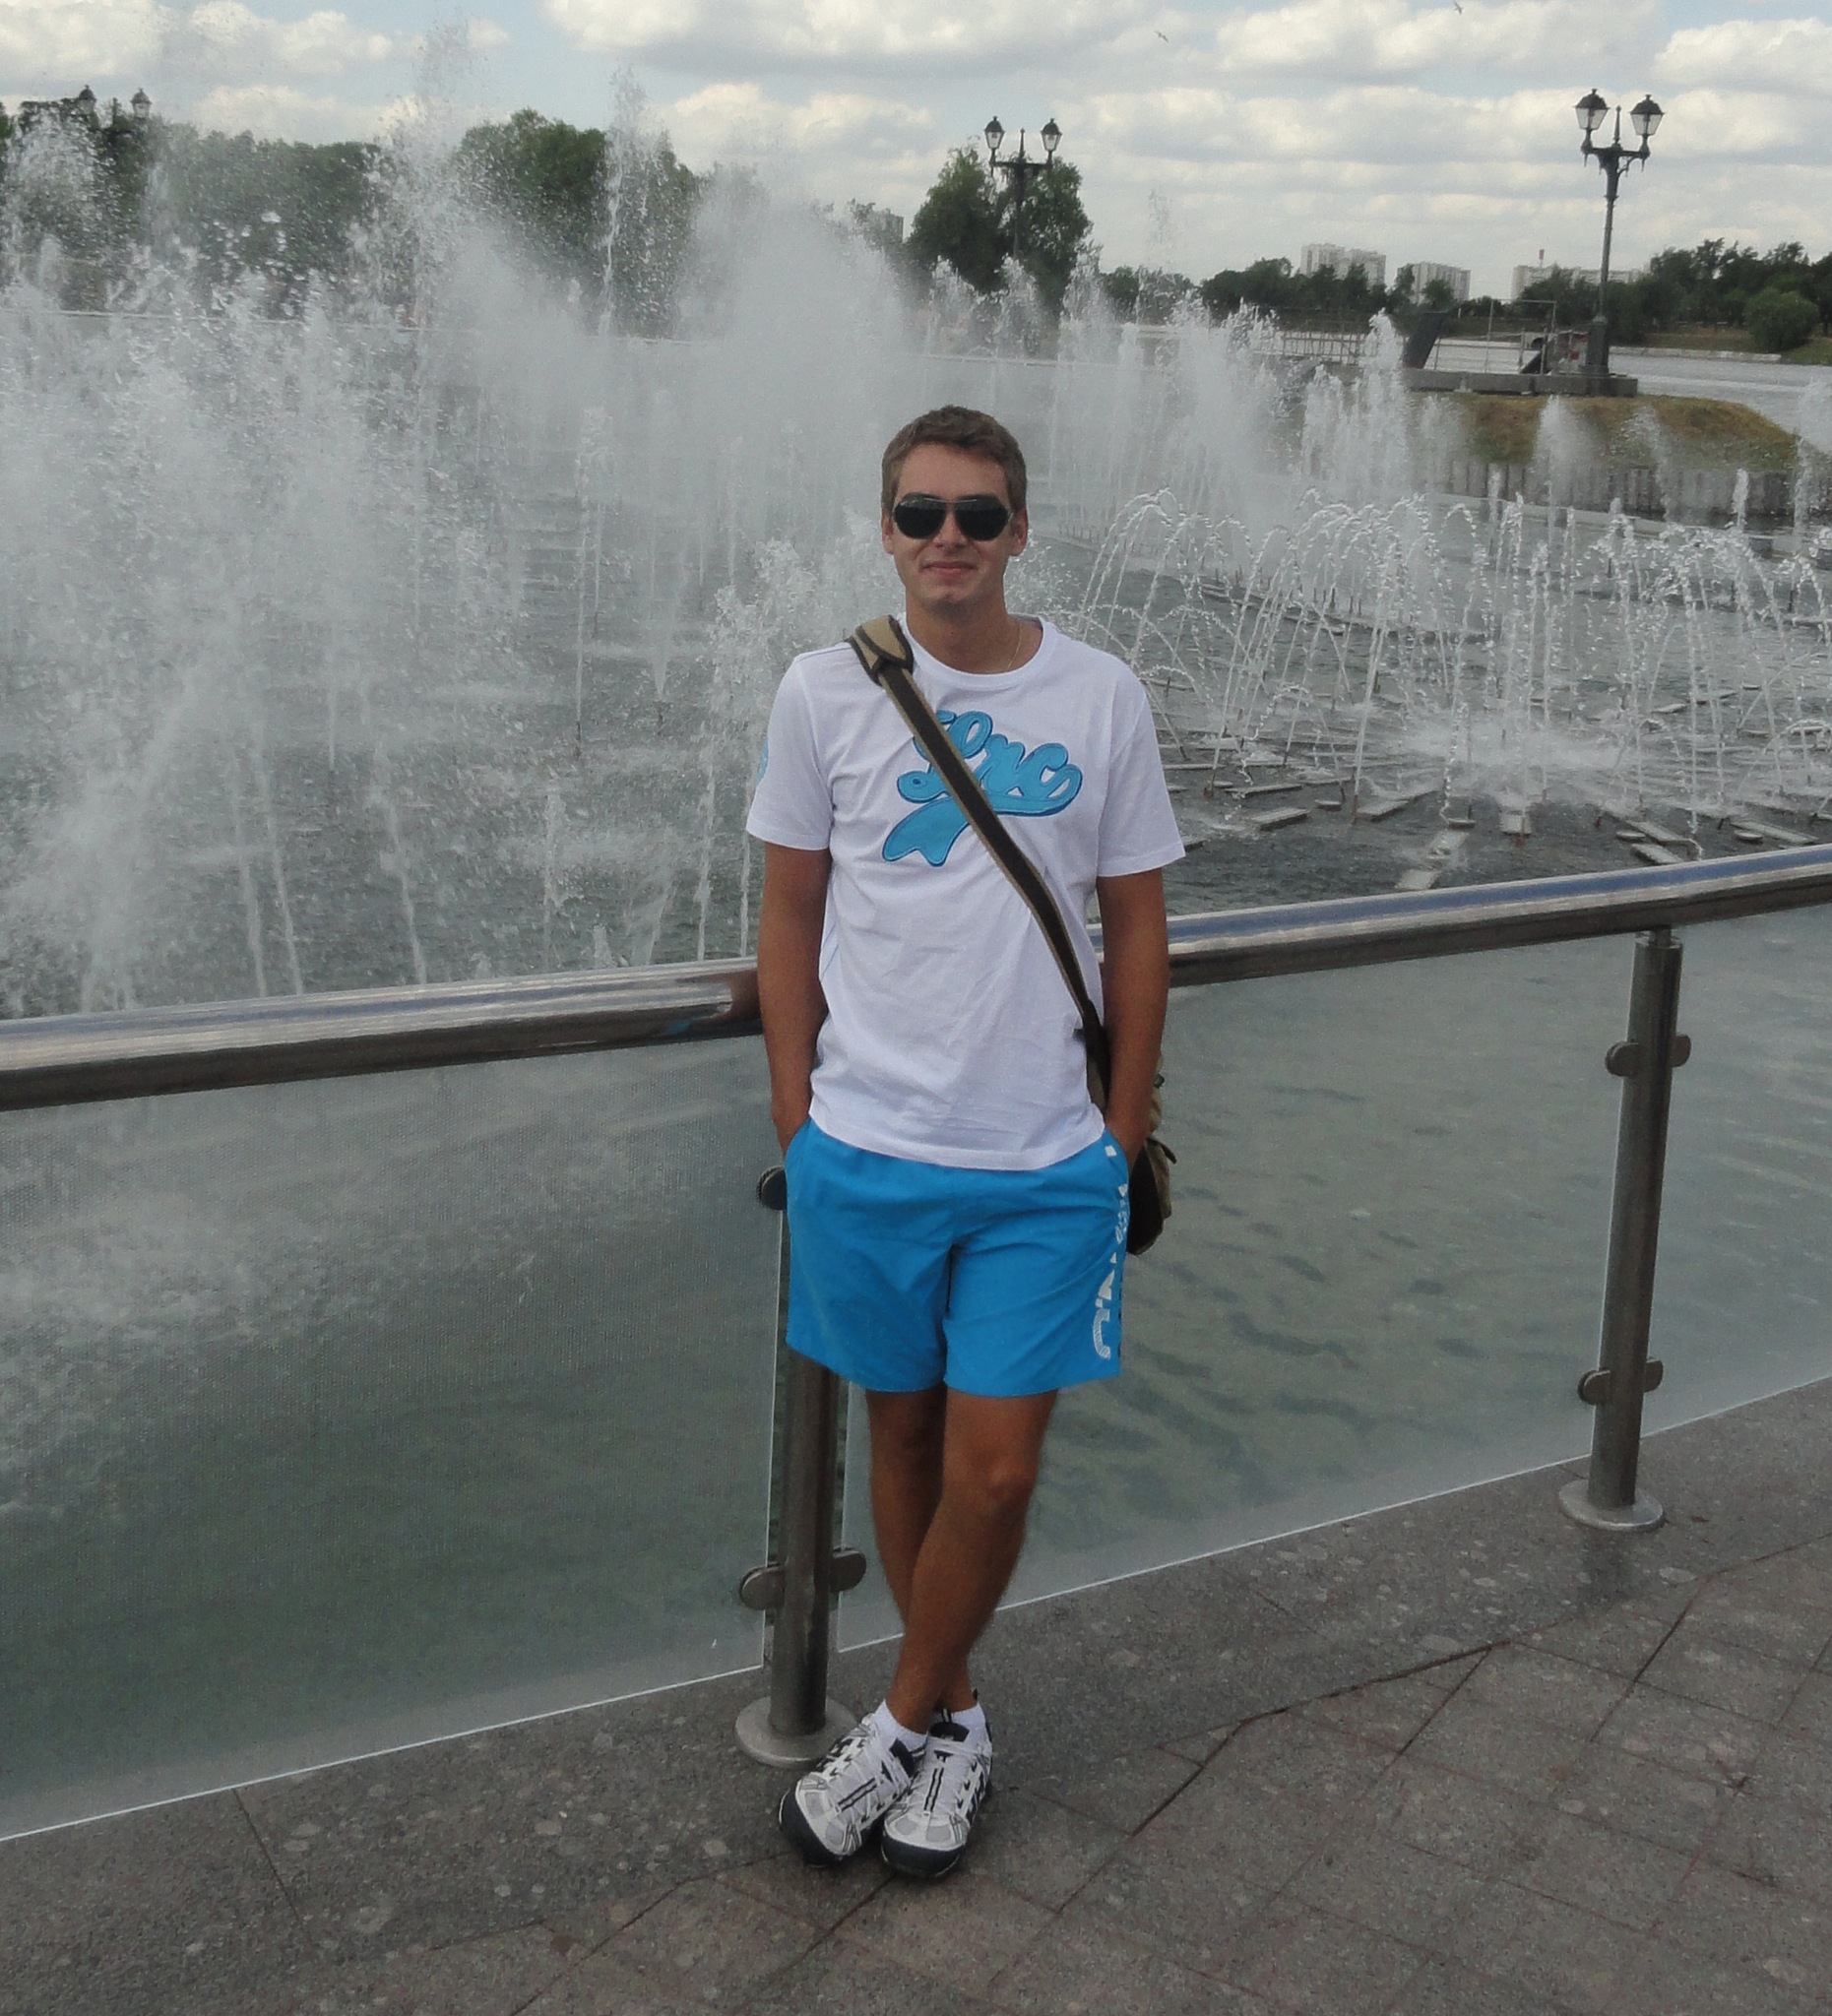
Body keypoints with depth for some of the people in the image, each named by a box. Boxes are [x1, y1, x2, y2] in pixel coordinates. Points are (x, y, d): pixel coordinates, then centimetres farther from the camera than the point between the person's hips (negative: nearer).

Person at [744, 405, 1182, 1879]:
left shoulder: (1102, 700, 0)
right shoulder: (827, 693, 0)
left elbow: (1137, 926, 5)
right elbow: (791, 913, 6)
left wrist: (1125, 1134, 4)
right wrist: (797, 1114, 4)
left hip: (1046, 1163, 0)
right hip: (864, 1149, 1)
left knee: (996, 1472, 0)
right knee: (904, 1432, 13)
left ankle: (908, 1726, 23)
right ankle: (950, 1721, 33)